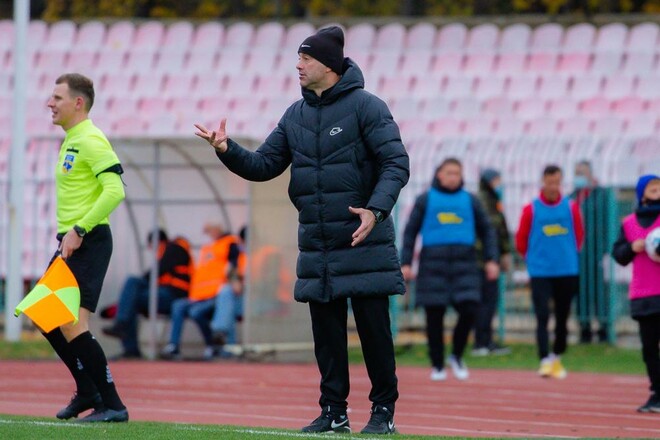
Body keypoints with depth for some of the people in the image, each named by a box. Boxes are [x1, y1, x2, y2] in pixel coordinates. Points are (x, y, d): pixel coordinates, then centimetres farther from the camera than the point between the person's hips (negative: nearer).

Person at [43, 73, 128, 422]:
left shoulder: (91, 141, -14)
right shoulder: (70, 141, 17)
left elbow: (115, 191, -24)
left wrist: (79, 230, -24)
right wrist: (69, 234, 15)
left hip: (88, 244, -10)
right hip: (70, 243, 10)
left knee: (72, 326, -15)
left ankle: (112, 406, -9)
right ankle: (87, 392, 26)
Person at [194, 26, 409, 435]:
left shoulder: (365, 106, -7)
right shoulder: (296, 115, 12)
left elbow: (396, 163, -13)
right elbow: (264, 165, 11)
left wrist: (376, 208, -27)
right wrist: (227, 150, -7)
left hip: (364, 244, -6)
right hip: (317, 248, 6)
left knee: (374, 329, -2)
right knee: (327, 334, 8)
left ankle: (383, 411, 5)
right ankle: (334, 412, 15)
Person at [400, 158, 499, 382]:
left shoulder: (470, 201, 11)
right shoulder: (425, 200, 7)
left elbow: (486, 231, 15)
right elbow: (410, 232, 6)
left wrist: (491, 260, 4)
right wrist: (406, 263, -1)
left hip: (464, 263, 1)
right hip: (433, 264, -1)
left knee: (469, 309, -11)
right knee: (434, 316, 1)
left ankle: (457, 356, 11)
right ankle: (437, 365, 13)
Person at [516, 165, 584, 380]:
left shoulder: (571, 208, 3)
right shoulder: (531, 209, -3)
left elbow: (578, 235, 14)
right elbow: (521, 240, 5)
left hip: (567, 271, 2)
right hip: (540, 273, -2)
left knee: (562, 317, 10)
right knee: (542, 316, -11)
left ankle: (557, 358, 27)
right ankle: (545, 361, -14)